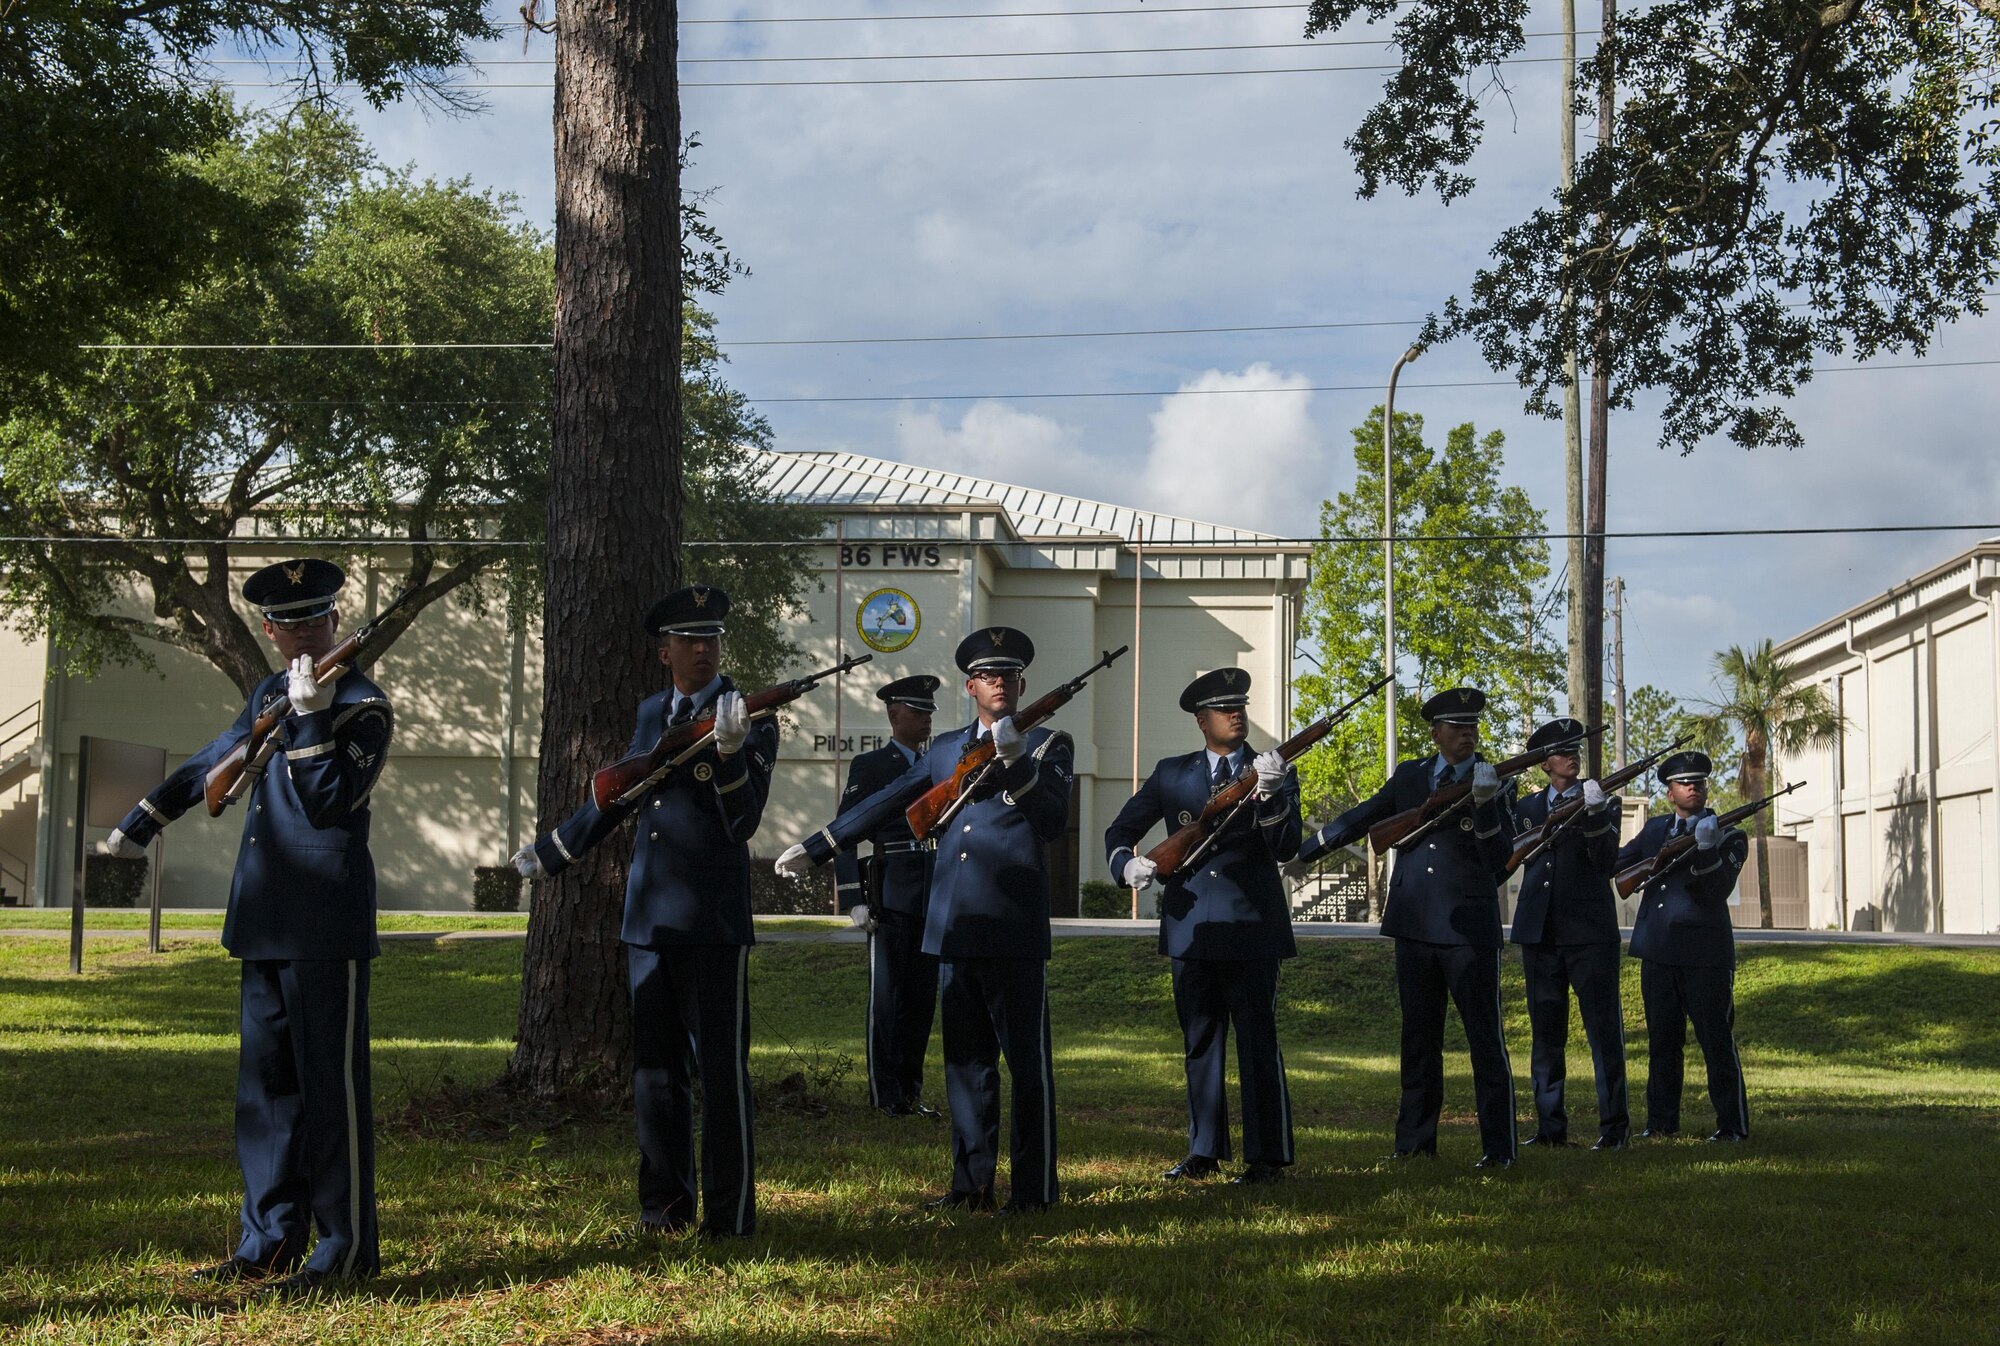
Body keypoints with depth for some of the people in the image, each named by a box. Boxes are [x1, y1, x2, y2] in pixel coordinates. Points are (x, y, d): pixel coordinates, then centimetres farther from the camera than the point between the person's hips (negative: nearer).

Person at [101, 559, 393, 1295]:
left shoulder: (363, 706, -7)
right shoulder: (268, 695, 15)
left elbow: (331, 806, -18)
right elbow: (212, 762, 29)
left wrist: (311, 716, -24)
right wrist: (139, 824, 37)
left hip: (326, 924, -8)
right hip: (264, 921, 8)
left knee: (331, 1082, -4)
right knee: (265, 1080, 12)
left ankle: (346, 1248, 3)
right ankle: (270, 1240, 21)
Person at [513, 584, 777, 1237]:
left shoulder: (752, 723, -4)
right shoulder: (650, 714, 13)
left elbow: (743, 822, -15)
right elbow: (618, 793, 28)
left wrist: (729, 751, -30)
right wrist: (550, 851, 36)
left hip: (712, 921, -6)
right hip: (648, 916, 6)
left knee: (721, 1068, -4)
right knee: (656, 1066, 11)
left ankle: (730, 1212, 2)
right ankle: (666, 1200, 21)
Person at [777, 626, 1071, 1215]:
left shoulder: (1048, 744, 3)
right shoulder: (945, 748, 17)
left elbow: (1053, 821, -10)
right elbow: (886, 803, 23)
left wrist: (1016, 765, -23)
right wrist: (816, 847, 23)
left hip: (1014, 930, -5)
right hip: (955, 927, 5)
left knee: (1027, 1059, -3)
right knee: (965, 1059, 10)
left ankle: (1034, 1188, 3)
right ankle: (971, 1183, 17)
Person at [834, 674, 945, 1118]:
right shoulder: (869, 766, 1)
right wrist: (855, 899, -12)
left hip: (934, 898, 6)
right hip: (891, 897, -5)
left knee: (923, 997, 7)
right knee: (887, 996, -2)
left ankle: (910, 1092, 15)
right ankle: (886, 1095, 3)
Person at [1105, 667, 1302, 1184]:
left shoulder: (1276, 773, 3)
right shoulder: (1172, 773, 10)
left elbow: (1286, 848, -9)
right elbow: (1119, 830, 15)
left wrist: (1269, 794, -25)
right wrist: (1127, 864, -7)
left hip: (1251, 928, -3)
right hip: (1191, 926, 3)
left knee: (1258, 1043, -3)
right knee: (1199, 1042, 10)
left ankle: (1268, 1156, 2)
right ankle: (1204, 1151, 20)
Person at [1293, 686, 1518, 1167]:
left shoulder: (1492, 785, 0)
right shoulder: (1409, 775, 10)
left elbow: (1500, 859, -11)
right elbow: (1360, 819, 20)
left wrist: (1484, 805, -25)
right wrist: (1301, 851, 21)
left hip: (1469, 929, -4)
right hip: (1414, 926, 4)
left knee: (1485, 1039, -4)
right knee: (1418, 1037, 11)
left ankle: (1498, 1147, 0)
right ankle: (1415, 1141, 19)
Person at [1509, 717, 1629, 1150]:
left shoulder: (1602, 802, 5)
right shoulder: (1526, 807, 14)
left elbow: (1607, 863, -8)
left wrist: (1594, 816, -21)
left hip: (1590, 932, -3)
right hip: (1539, 932, 3)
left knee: (1604, 1029, -5)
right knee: (1546, 1032, 6)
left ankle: (1614, 1125, -1)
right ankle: (1550, 1126, 12)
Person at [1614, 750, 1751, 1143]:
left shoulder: (1728, 837, 1)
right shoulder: (1655, 830, 16)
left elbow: (1718, 891, -12)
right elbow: (1615, 862, 15)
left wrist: (1704, 849, -28)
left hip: (1705, 954, -5)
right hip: (1658, 951, 5)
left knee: (1717, 1041, -4)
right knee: (1662, 1041, 10)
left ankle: (1733, 1126, 0)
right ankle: (1661, 1122, 17)